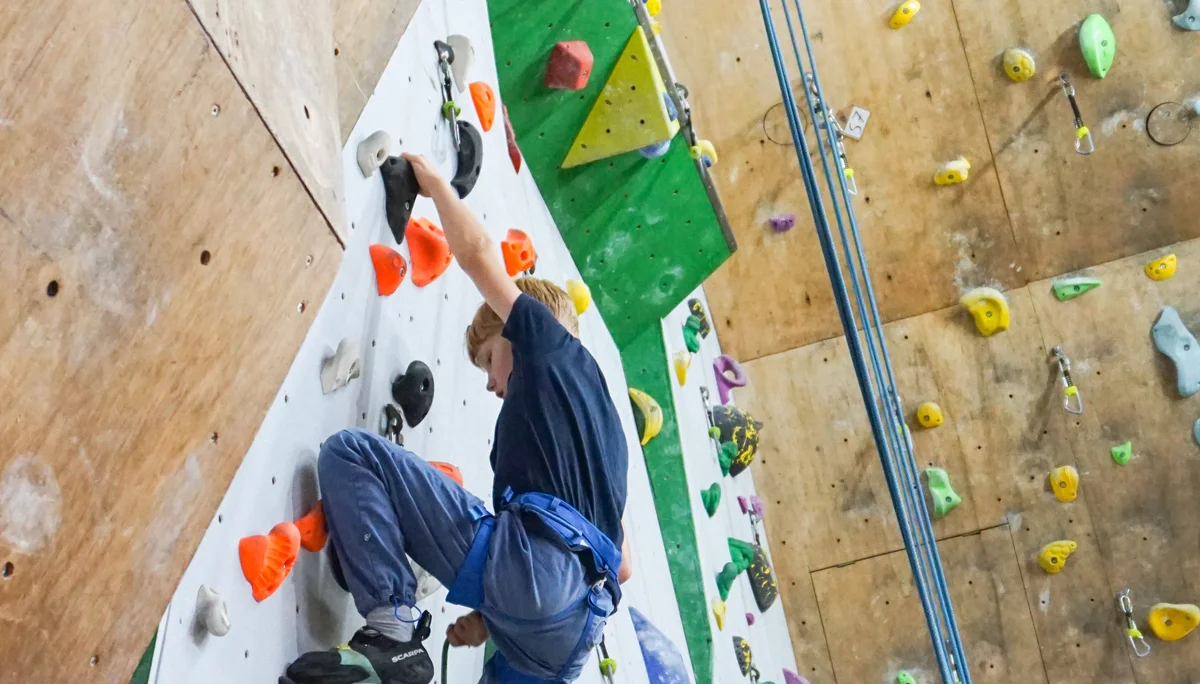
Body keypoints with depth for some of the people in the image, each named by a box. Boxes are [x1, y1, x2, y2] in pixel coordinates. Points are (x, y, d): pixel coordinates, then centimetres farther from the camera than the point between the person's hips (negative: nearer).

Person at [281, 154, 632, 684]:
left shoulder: (555, 348, 16)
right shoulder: (601, 421, 36)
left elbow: (477, 252, 15)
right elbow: (620, 565, 32)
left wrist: (434, 181, 33)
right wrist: (498, 613, 29)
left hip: (534, 561, -9)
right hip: (571, 630, 9)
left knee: (349, 452, -5)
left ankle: (394, 631, -17)